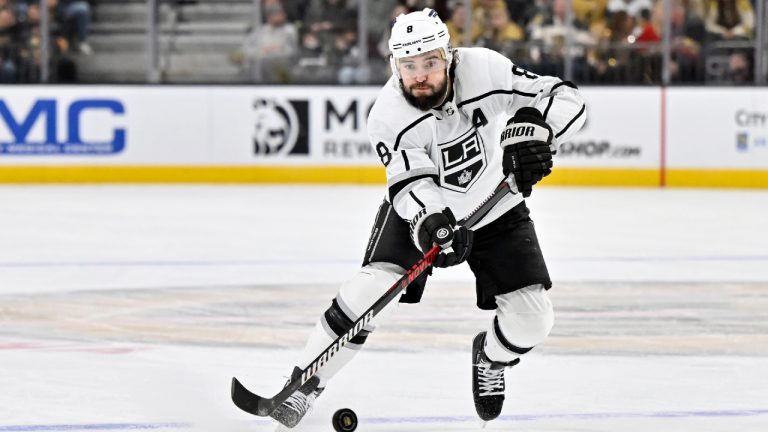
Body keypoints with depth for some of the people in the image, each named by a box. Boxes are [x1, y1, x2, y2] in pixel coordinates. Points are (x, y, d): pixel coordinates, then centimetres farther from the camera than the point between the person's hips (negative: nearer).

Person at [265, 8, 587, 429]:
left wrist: (531, 127, -42)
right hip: (421, 209, -2)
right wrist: (429, 223, -55)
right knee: (372, 289, -23)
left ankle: (492, 355, 28)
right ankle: (303, 383, -11)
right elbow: (412, 185, -33)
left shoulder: (484, 70, -25)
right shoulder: (388, 115, -26)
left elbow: (565, 99, -22)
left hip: (495, 208, 2)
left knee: (532, 318, -8)